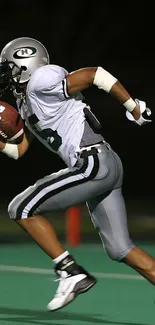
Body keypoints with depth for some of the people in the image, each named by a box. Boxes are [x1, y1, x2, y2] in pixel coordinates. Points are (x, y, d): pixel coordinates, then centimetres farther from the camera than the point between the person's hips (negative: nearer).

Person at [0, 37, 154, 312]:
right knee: (120, 249, 11)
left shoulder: (41, 83, -10)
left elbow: (95, 74, -10)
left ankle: (71, 273, -6)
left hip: (94, 165, -10)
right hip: (104, 166, 10)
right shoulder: (24, 103, 19)